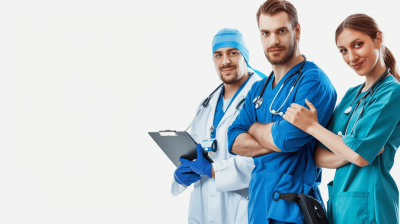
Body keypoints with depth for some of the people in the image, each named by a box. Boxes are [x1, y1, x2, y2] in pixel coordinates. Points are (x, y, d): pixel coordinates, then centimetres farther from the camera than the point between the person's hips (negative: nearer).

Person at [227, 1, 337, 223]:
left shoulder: (313, 80, -11)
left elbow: (288, 136, -23)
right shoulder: (258, 89, 13)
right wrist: (276, 141, -14)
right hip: (258, 203, 7)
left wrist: (254, 128, -3)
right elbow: (234, 140, 3)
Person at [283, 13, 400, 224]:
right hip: (339, 200, 7)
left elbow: (361, 155, -18)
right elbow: (318, 157, 5)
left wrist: (311, 126, -9)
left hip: (366, 206, -7)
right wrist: (347, 155, -16)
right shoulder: (351, 95, 11)